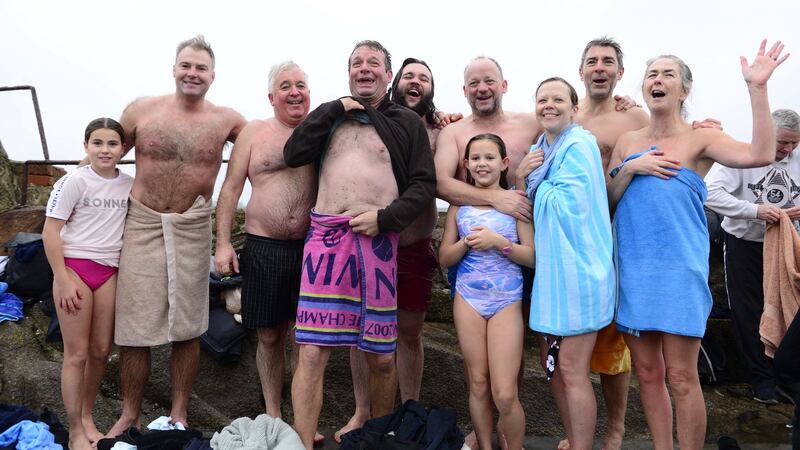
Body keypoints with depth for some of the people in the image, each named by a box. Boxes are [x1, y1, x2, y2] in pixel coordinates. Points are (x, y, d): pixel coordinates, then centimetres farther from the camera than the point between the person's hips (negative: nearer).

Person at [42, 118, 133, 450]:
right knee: (77, 352, 0)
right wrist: (64, 280, -14)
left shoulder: (129, 185, 5)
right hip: (75, 267, -4)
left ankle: (87, 418, 26)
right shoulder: (75, 181, -8)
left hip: (110, 272, 4)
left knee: (101, 350, 8)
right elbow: (50, 232, -9)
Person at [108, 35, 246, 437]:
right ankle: (129, 415, 22)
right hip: (141, 223, 0)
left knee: (186, 328, 7)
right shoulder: (141, 110, 1)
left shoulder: (226, 120, 1)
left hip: (193, 230, 0)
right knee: (133, 326, 4)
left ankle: (178, 415, 23)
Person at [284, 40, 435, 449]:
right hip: (326, 237, 1)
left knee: (381, 356, 6)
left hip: (377, 241, -1)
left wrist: (384, 217, -9)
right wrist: (335, 109, 1)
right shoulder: (329, 115, 19)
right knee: (312, 352, -6)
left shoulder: (407, 122, 12)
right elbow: (293, 155, 4)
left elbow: (424, 183, 5)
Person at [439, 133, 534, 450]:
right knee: (478, 385, 8)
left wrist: (498, 242, -18)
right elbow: (445, 258, 7)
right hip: (468, 299, 3)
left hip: (507, 301, -2)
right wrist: (467, 242, -12)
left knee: (504, 394, -7)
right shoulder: (459, 204, 7)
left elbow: (533, 256, -4)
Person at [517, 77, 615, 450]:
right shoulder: (538, 150, 14)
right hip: (547, 268, 8)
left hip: (576, 269, -8)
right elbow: (528, 208, 14)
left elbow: (563, 204, -21)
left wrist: (538, 183, -4)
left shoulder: (579, 145, -11)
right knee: (551, 365, 14)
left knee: (572, 371, -3)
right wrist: (522, 177, -4)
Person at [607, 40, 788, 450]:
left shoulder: (700, 139, -1)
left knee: (681, 378, -1)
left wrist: (757, 89, -22)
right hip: (633, 270, 4)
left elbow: (761, 154, -18)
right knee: (647, 373, 10)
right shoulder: (628, 142, 10)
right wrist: (630, 168, -8)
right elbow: (607, 201, 8)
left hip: (679, 270, -4)